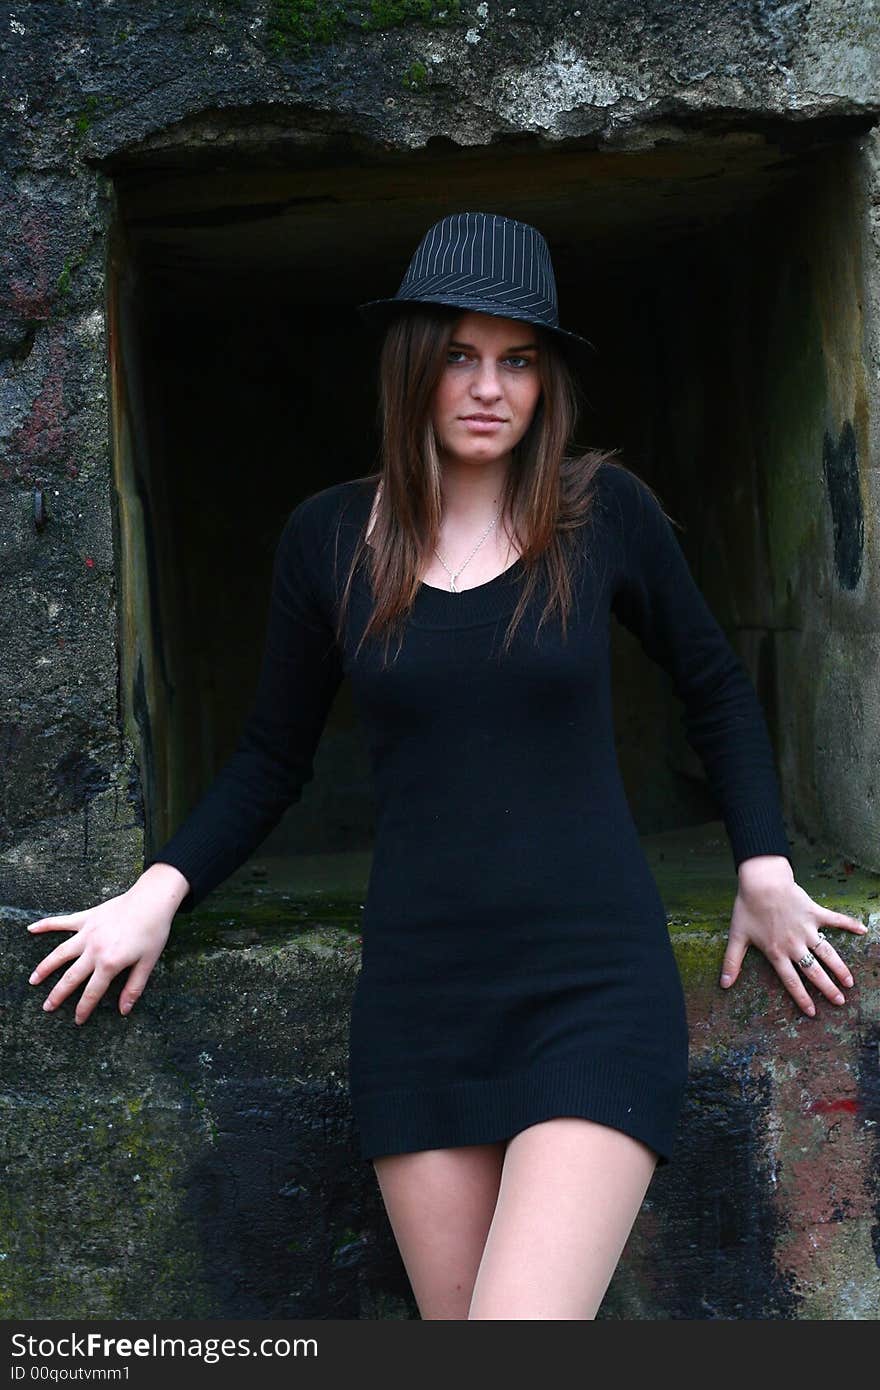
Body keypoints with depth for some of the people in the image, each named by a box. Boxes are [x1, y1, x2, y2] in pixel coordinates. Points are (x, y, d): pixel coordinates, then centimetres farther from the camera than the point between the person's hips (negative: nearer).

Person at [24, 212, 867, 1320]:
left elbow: (714, 687, 12)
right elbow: (273, 754, 13)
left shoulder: (604, 511, -2)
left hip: (593, 988, -2)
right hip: (418, 1000, 2)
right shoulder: (328, 537, 2)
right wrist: (158, 894, 3)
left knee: (524, 1318, -18)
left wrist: (765, 876, 7)